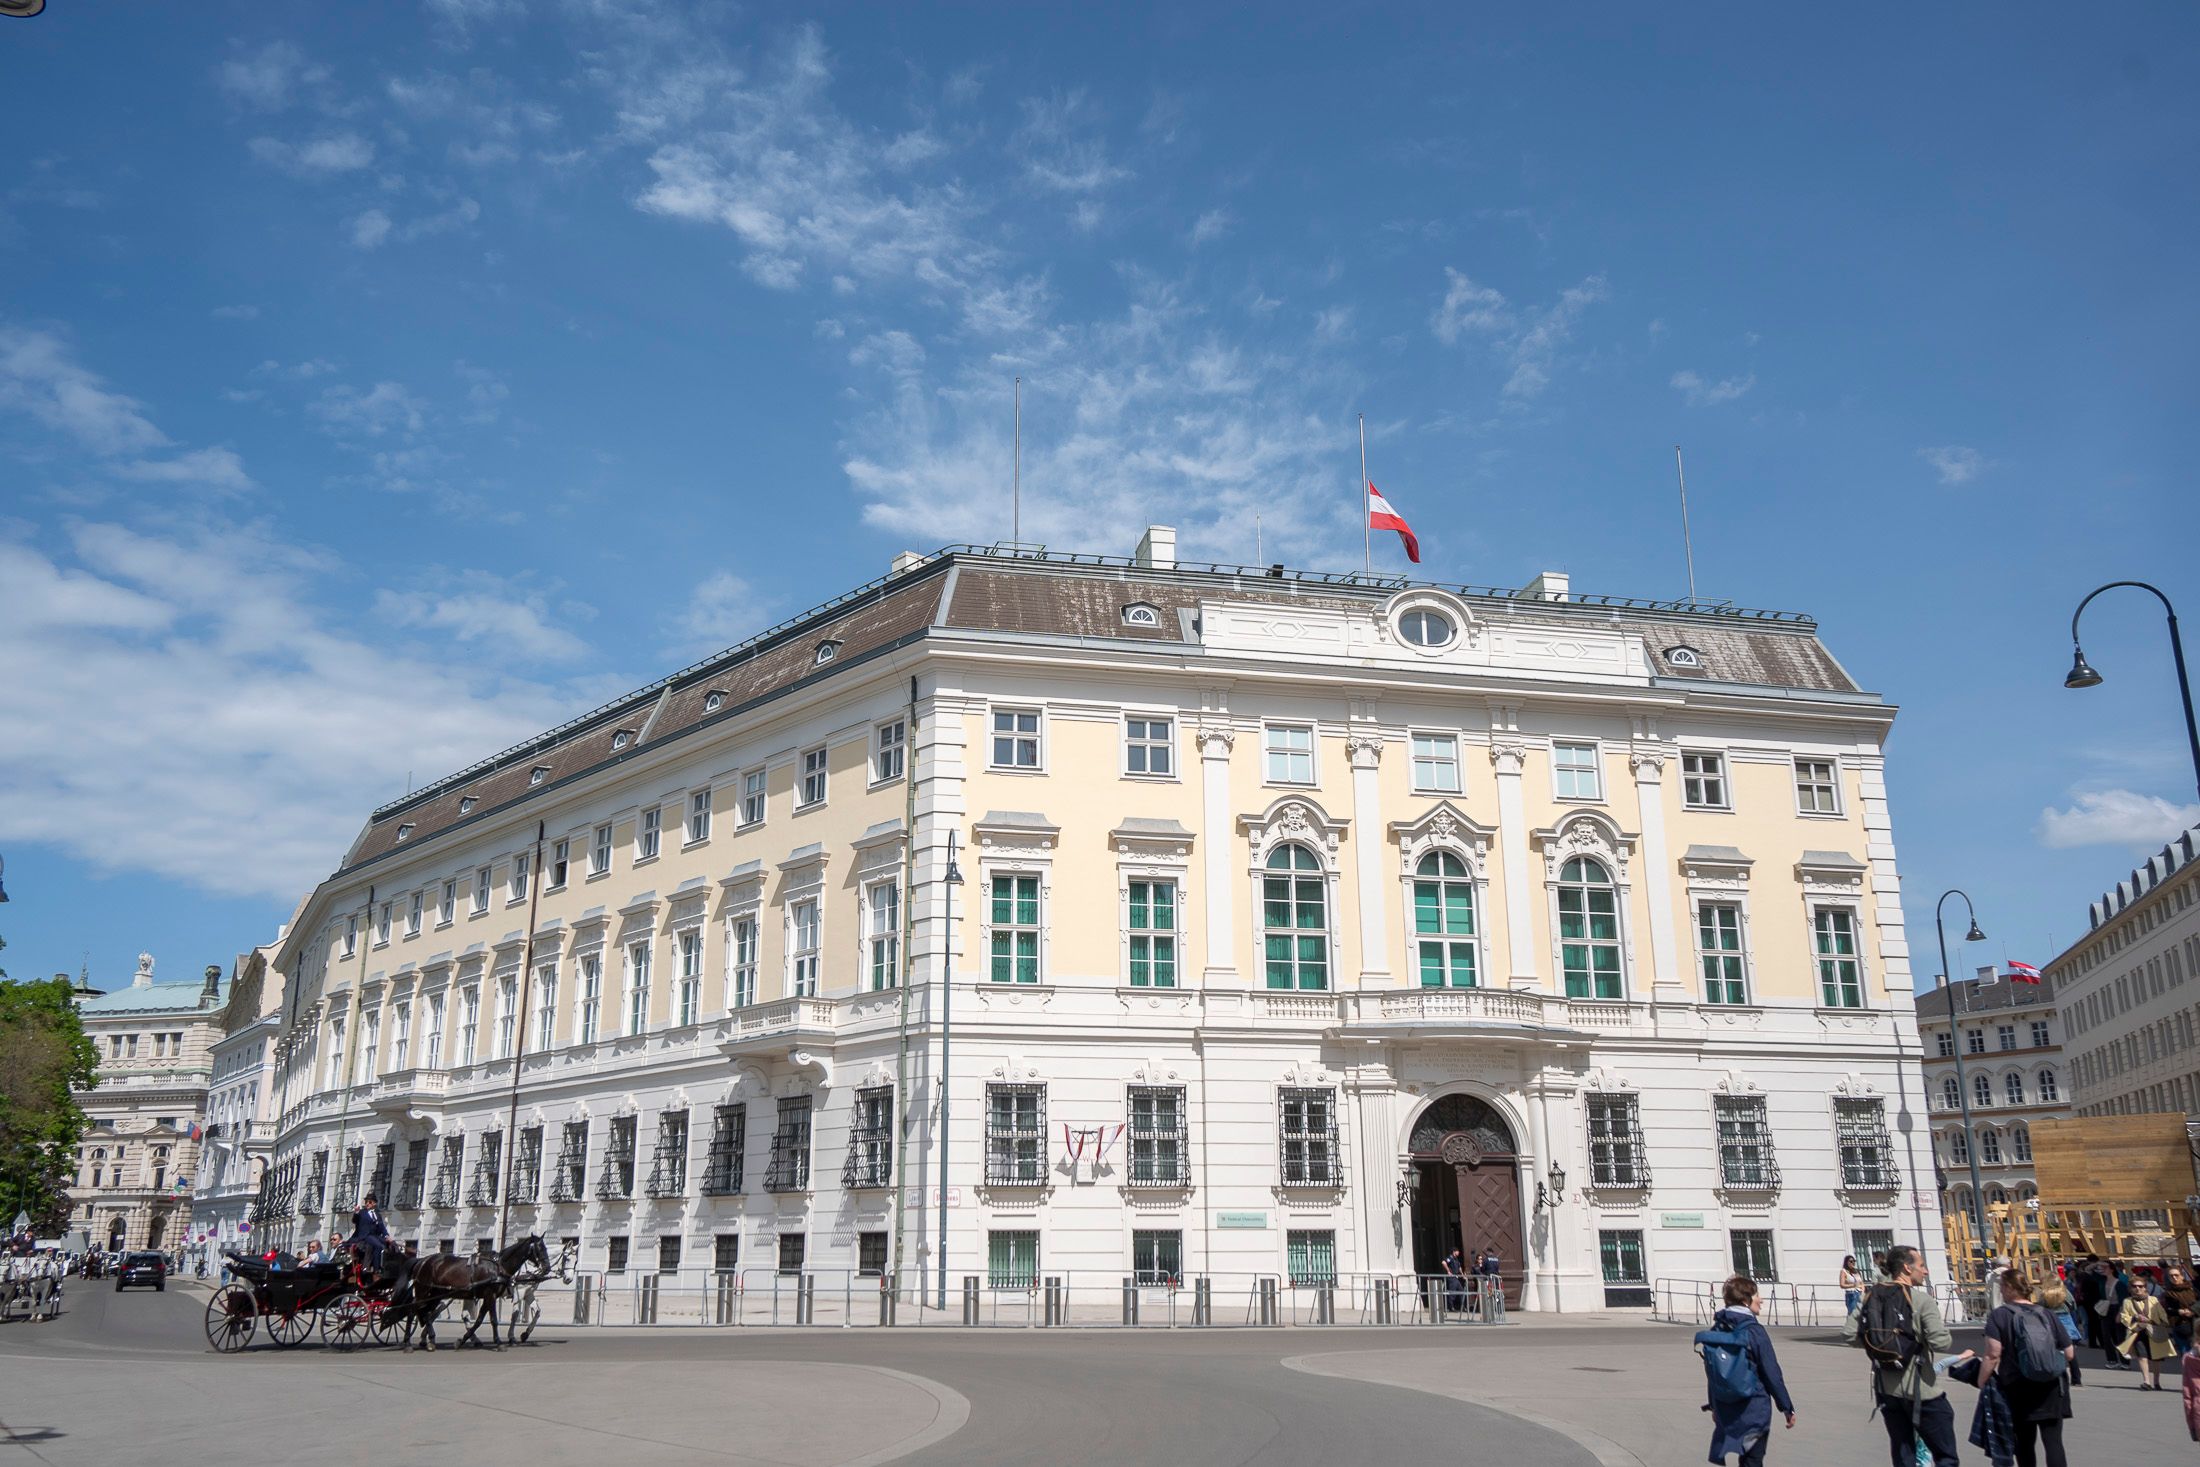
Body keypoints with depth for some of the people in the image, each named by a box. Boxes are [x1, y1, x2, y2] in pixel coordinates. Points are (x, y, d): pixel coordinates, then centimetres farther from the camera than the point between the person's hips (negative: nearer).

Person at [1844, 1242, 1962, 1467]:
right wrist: (1943, 1328, 1)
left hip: (1886, 1388, 5)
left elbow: (1848, 1333, 0)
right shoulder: (1921, 1299, -13)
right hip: (1920, 1390, -5)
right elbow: (1940, 1342, -20)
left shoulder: (1872, 1297, 4)